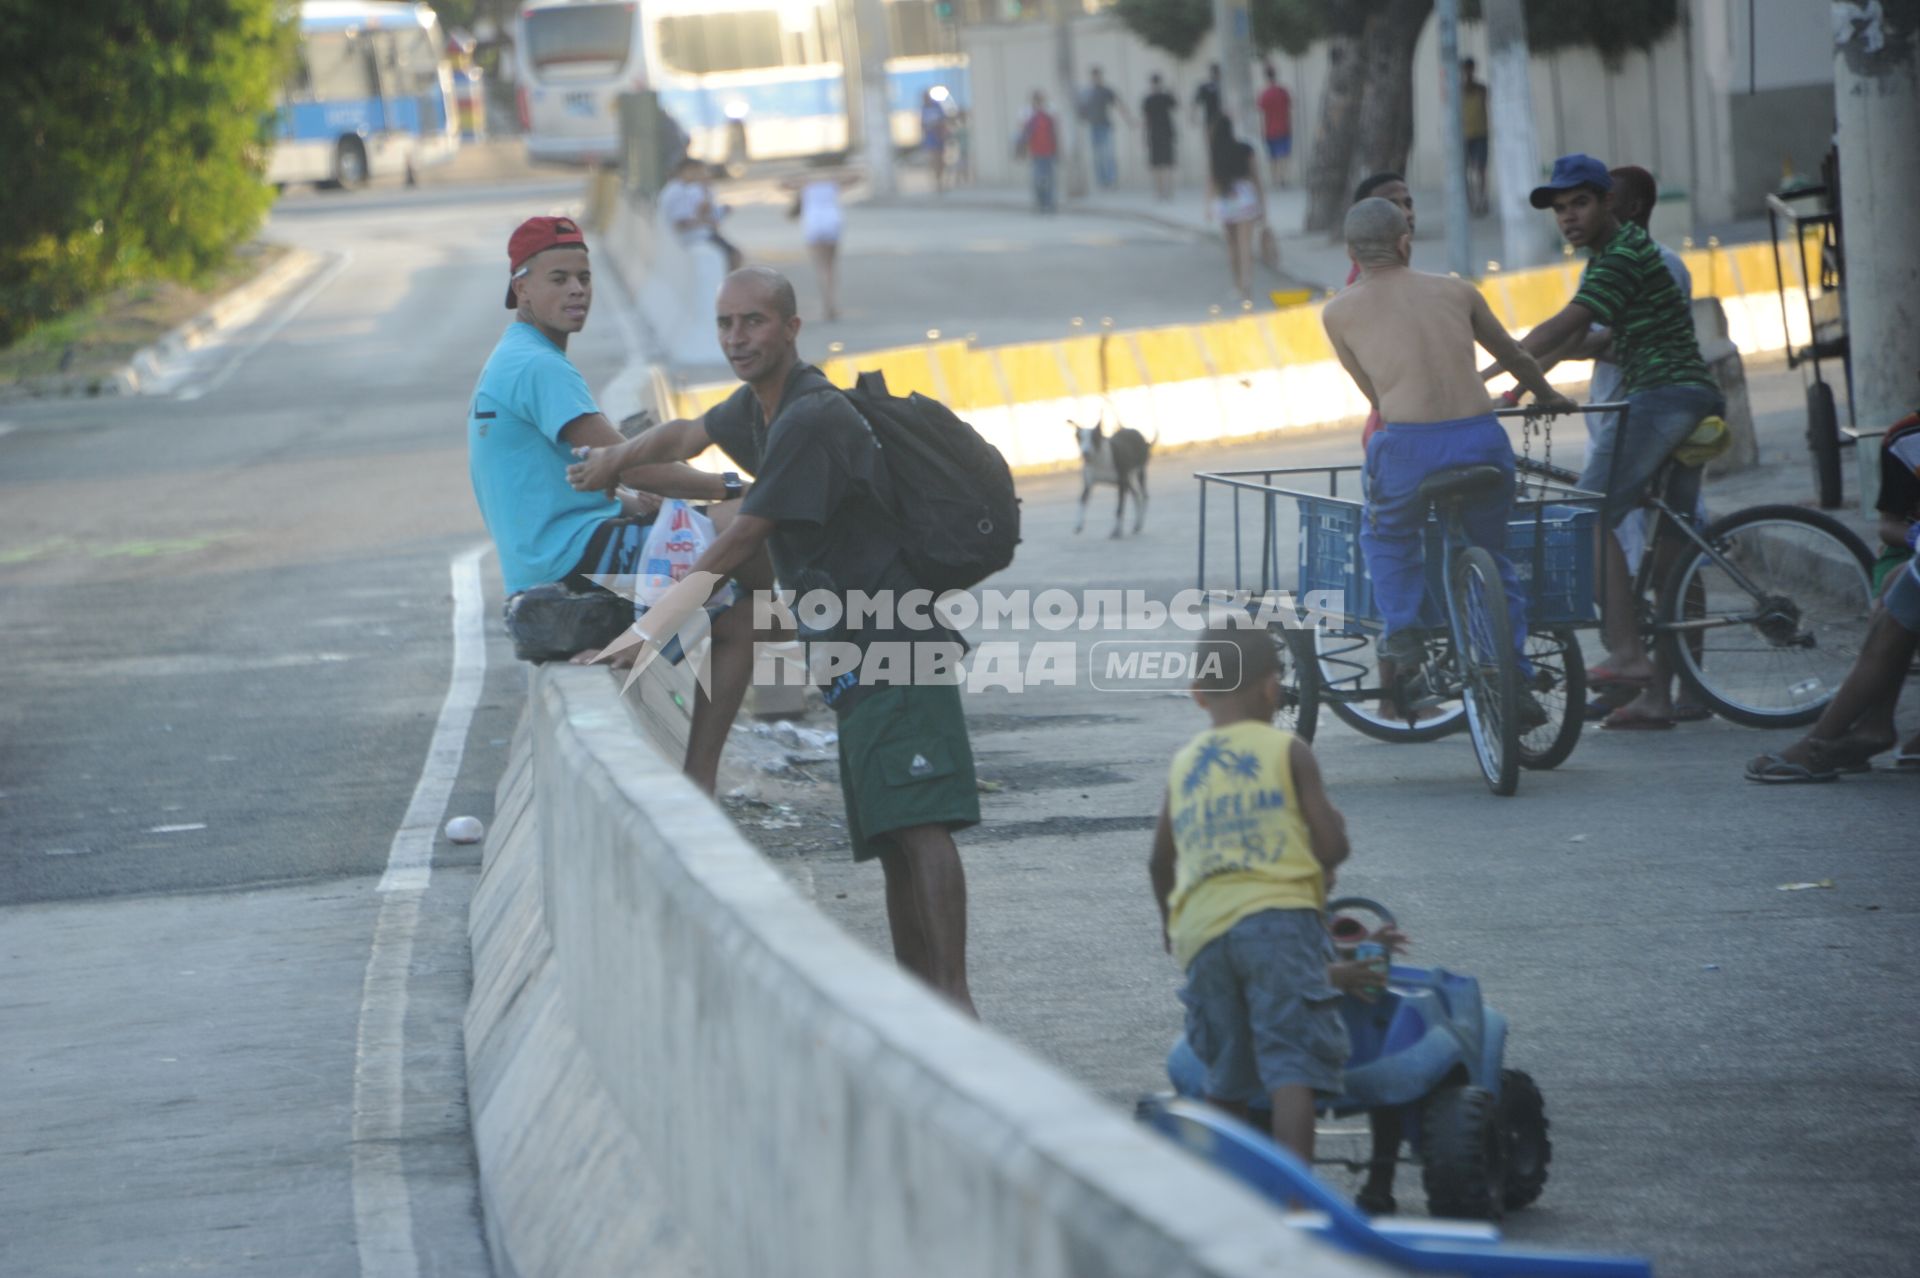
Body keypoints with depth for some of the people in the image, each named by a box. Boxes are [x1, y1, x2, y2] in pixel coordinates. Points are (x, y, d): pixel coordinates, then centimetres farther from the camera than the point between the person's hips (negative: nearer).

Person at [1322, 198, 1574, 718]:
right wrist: (1548, 396, 52)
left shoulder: (1339, 312, 12)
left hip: (1409, 443, -2)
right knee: (1492, 559, 22)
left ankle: (1402, 639, 15)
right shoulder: (1455, 291, 18)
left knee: (1386, 538, 29)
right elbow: (1514, 356, 33)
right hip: (1482, 441, 2)